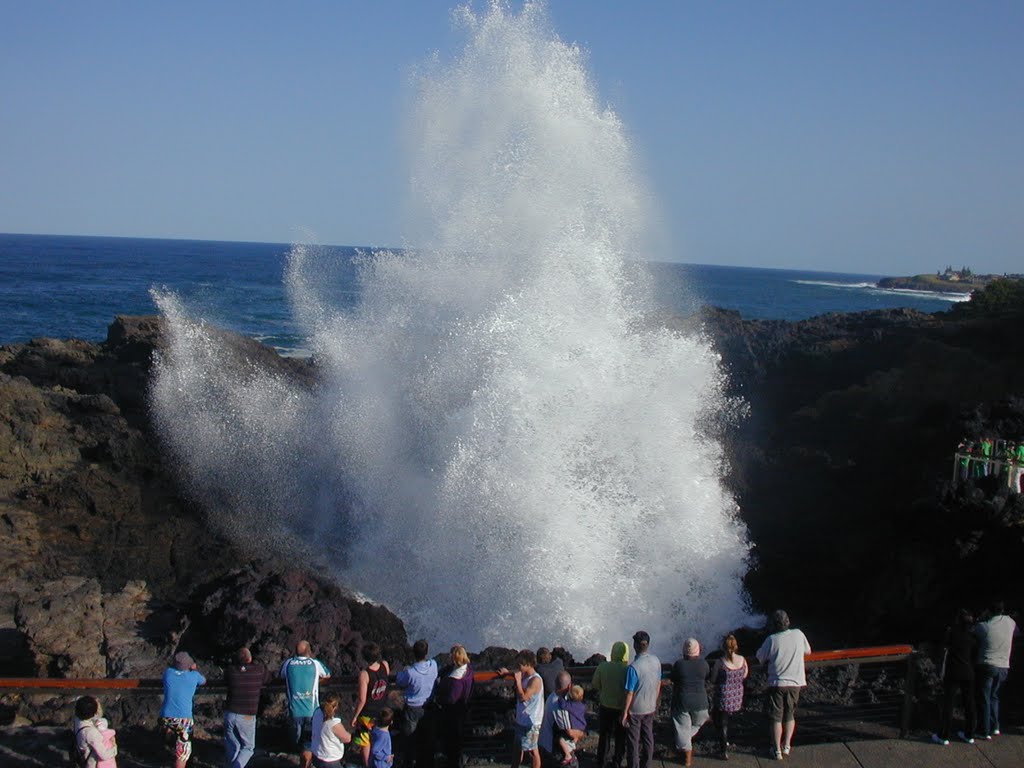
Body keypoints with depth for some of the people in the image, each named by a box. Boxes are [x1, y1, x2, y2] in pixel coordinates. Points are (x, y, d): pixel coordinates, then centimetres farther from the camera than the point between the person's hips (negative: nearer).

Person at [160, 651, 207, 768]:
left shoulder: (168, 673, 5)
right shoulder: (194, 675, 1)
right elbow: (204, 682, 25)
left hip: (166, 718, 2)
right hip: (183, 719, -2)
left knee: (171, 742, 32)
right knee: (182, 754, 4)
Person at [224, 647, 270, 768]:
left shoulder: (230, 670, -5)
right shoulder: (259, 670, -8)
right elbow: (268, 678, 13)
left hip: (230, 714, 2)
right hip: (247, 717, -2)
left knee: (231, 747, 16)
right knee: (248, 747, 12)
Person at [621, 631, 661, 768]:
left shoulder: (633, 667, -27)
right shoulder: (656, 661, -9)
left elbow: (630, 693, -21)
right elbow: (659, 685, 4)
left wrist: (624, 713, -9)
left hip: (635, 710, -5)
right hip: (650, 708, 5)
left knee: (633, 741, 10)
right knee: (648, 738, 20)